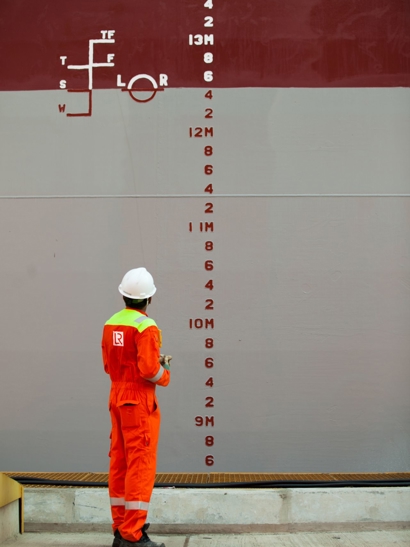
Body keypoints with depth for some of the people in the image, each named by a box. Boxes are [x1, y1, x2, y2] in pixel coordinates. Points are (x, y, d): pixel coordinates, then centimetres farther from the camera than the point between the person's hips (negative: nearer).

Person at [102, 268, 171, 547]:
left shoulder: (111, 324, 9)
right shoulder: (146, 326, -17)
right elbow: (149, 370, -24)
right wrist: (165, 375, -2)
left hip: (117, 397, 9)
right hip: (139, 399, -9)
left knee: (120, 464, 10)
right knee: (141, 465, -6)